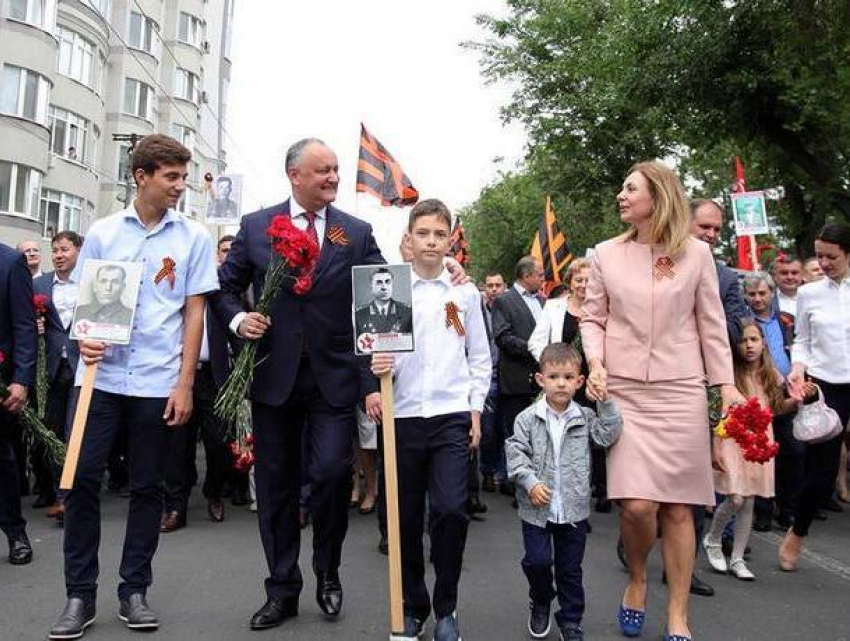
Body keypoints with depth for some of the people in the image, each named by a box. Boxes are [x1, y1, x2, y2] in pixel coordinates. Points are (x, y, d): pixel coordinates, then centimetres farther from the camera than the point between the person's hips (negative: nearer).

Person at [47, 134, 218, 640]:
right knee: (82, 479, 0)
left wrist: (185, 384, -4)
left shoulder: (193, 237, 3)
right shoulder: (102, 233, 7)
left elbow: (194, 312, 2)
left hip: (158, 383, -1)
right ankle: (80, 595, 15)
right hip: (100, 375, 1)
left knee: (148, 487, 7)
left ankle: (134, 591, 21)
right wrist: (84, 338, -11)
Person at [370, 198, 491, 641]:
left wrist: (476, 410, 5)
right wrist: (379, 367, -19)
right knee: (407, 518, 8)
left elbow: (479, 357, 11)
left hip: (452, 415, 0)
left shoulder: (465, 292, 7)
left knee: (450, 509, -11)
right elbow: (381, 351, 3)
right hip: (404, 416, 1)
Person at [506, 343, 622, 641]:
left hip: (574, 508, 2)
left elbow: (608, 436, -10)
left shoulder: (585, 417, 1)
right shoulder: (527, 418, -6)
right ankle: (541, 602, 31)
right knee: (537, 560, 2)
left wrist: (606, 402, -16)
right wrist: (530, 482, -18)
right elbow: (516, 453, -7)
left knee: (570, 568, 11)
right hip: (537, 507, -1)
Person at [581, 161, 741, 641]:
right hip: (624, 391, 0)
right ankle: (638, 579, 22)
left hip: (681, 391, 0)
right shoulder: (607, 254, 6)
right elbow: (592, 318, 9)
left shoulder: (696, 253, 4)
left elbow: (711, 324, 7)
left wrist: (727, 384, 2)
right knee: (637, 505, -10)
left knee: (678, 507, 3)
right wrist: (596, 363, -7)